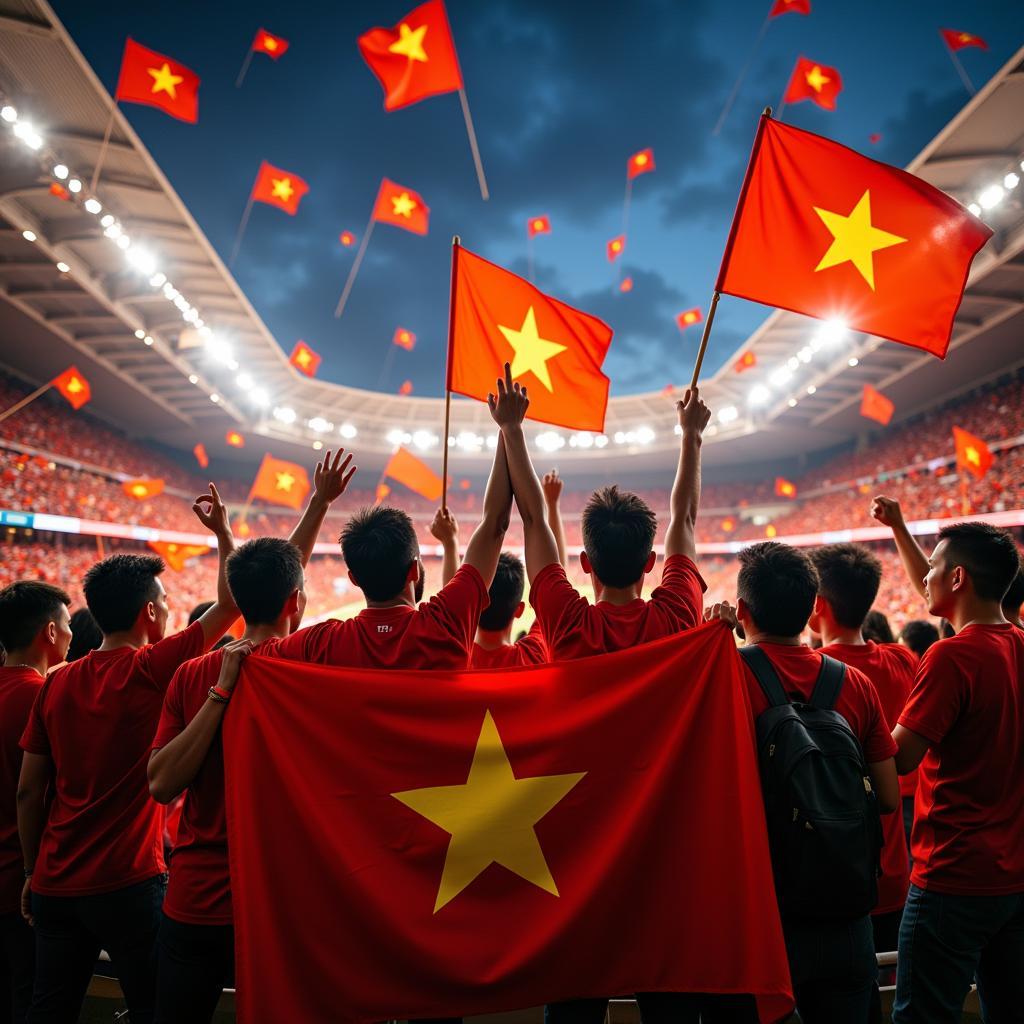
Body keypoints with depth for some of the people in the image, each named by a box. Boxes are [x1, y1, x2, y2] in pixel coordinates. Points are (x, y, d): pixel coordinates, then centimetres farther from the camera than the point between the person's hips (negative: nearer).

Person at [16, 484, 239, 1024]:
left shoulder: (57, 684, 3)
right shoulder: (154, 670, -12)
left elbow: (28, 792, 6)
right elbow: (229, 603, -6)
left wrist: (34, 873, 16)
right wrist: (223, 532, 6)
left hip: (55, 885, 6)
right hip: (128, 882, -6)